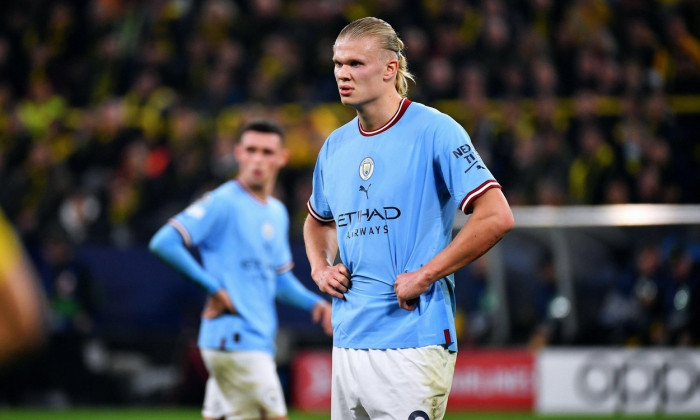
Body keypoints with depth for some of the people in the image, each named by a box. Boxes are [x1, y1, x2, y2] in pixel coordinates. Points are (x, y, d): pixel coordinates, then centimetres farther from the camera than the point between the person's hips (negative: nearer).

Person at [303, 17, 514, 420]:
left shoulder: (434, 131, -7)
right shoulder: (336, 145, 14)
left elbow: (497, 217, -15)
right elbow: (318, 220, 33)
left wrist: (425, 276, -15)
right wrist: (320, 267, 12)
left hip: (411, 342, -7)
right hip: (347, 341, 7)